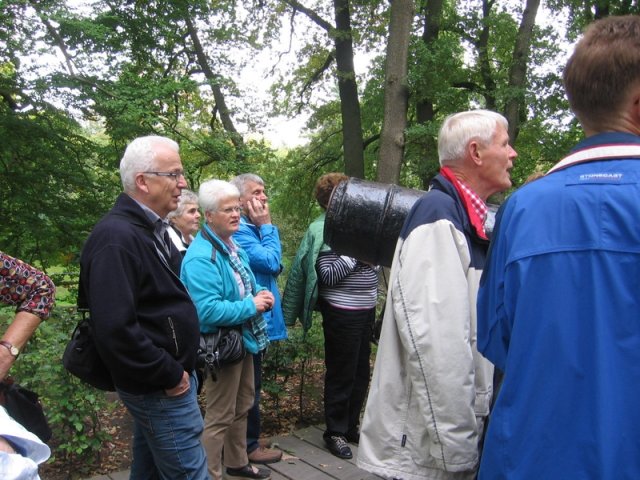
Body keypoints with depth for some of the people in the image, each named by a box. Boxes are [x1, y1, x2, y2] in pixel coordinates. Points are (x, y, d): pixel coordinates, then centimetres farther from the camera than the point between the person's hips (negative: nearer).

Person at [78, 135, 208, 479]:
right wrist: (170, 376, -19)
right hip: (160, 387, -9)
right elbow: (115, 329, -29)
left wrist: (179, 366, 11)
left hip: (158, 381, 9)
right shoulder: (116, 237, -22)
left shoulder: (151, 229, 9)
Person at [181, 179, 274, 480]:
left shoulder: (232, 246, 8)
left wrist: (260, 297, -2)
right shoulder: (201, 257, -25)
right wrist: (251, 306, -23)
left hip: (243, 339, 10)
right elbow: (207, 310, -33)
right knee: (219, 417, 3)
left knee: (242, 407, 23)